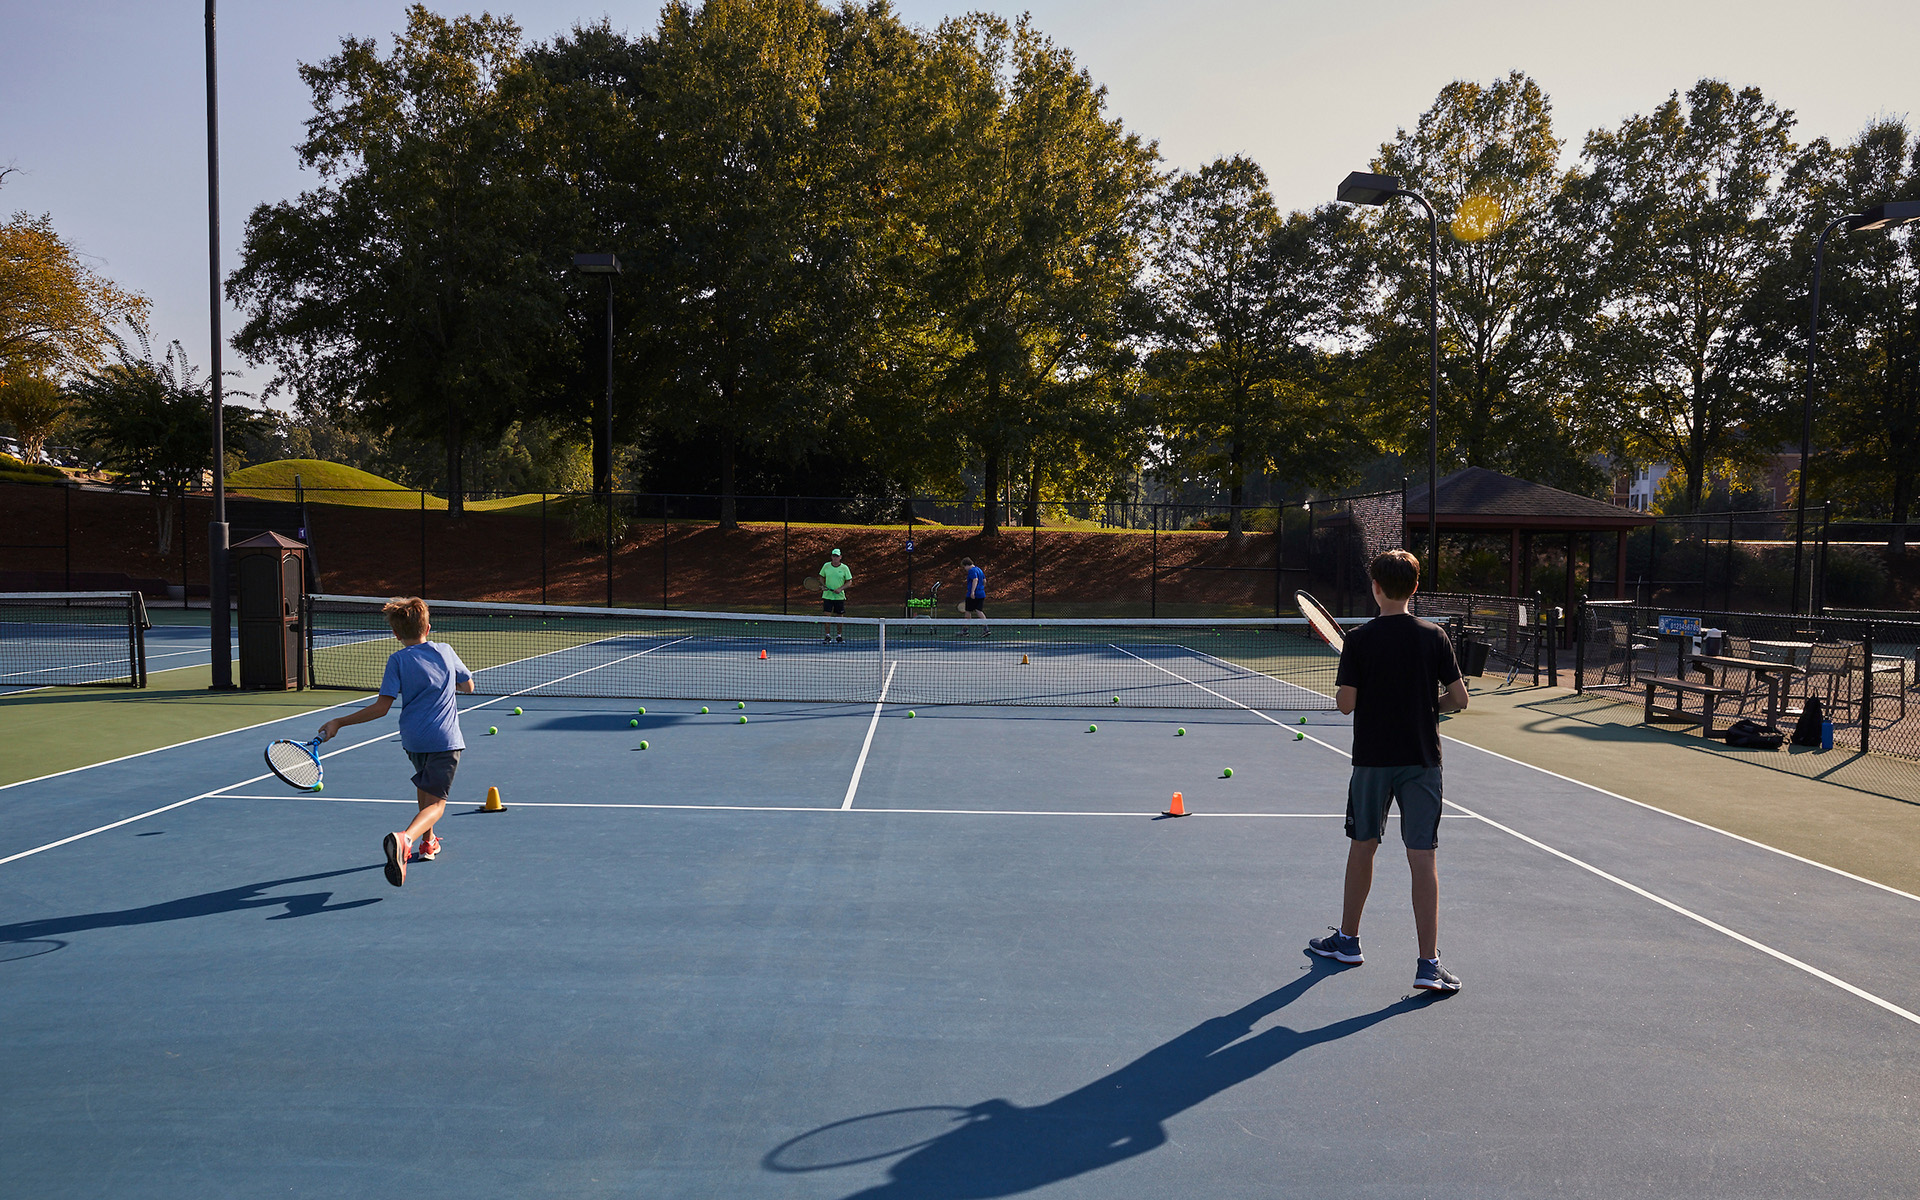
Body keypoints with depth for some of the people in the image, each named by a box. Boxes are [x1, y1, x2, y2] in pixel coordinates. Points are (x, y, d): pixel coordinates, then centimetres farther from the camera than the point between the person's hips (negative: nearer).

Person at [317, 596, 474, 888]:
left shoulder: (398, 660, -1)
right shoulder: (445, 651, 6)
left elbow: (381, 707, -10)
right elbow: (468, 685, 19)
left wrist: (339, 723, -5)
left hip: (413, 738, 1)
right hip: (446, 738, -1)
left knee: (424, 784, 31)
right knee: (435, 803, -6)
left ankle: (428, 842, 40)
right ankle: (404, 838, -35)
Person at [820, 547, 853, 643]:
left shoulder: (844, 568, -3)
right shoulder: (826, 566, 1)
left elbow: (849, 581, 0)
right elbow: (822, 577, 14)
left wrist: (840, 588, -14)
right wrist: (823, 585, -5)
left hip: (839, 596, 0)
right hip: (827, 595, 0)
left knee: (839, 617, 6)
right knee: (827, 616, -7)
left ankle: (839, 635, 20)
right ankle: (828, 636, 0)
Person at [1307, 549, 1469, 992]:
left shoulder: (1359, 640, -7)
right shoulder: (1434, 636, -3)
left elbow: (1346, 703, -9)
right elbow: (1459, 699, -3)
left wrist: (1343, 688, 12)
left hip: (1372, 759, 0)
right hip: (1422, 760, 0)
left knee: (1362, 847, 16)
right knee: (1423, 859, 0)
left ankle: (1348, 939, 30)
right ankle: (1428, 963, -3)